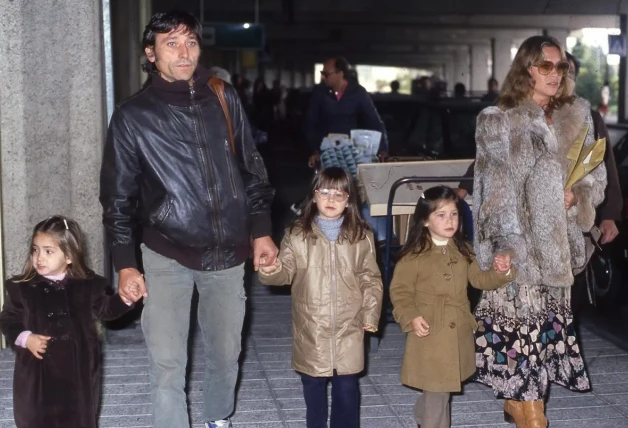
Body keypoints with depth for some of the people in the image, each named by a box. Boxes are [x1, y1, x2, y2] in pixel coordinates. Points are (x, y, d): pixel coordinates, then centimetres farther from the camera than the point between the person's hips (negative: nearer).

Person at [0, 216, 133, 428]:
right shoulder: (22, 288, -5)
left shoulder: (86, 285, -2)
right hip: (37, 370, 0)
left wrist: (124, 299, -9)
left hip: (77, 369, 1)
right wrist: (25, 339, -14)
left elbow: (104, 309, 10)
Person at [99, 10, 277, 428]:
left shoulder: (224, 98, 1)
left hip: (227, 252, 3)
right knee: (167, 364, -3)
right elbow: (118, 195, -1)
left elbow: (252, 170, 9)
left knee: (226, 353, 15)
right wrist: (125, 263, -5)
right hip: (167, 255, -2)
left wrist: (261, 231, 7)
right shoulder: (133, 116, -6)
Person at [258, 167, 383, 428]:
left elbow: (371, 279, 5)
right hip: (311, 329, 0)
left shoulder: (361, 237, 1)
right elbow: (287, 271, -4)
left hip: (349, 328, 0)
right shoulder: (297, 235, -3)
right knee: (313, 385, 13)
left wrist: (370, 313, -2)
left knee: (347, 387, 8)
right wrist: (271, 271, -27)